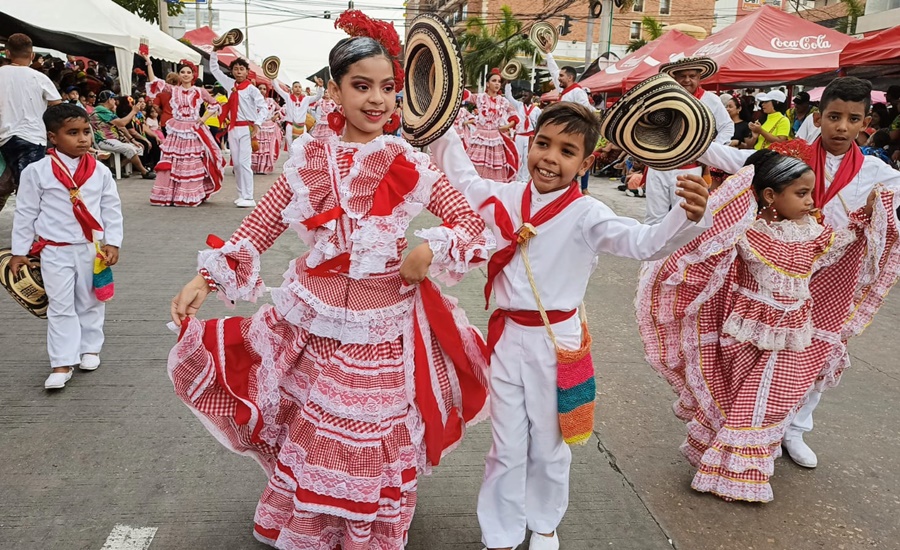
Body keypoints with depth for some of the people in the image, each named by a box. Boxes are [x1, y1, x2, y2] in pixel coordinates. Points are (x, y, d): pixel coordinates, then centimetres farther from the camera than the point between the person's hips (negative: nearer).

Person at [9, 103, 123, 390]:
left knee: (90, 302, 14)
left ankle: (90, 348, 31)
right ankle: (62, 363, 7)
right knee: (60, 306, 2)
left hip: (92, 249, 2)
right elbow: (25, 213, -1)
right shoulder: (36, 171, -6)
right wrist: (19, 251, 0)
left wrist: (112, 243, -3)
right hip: (55, 251, -2)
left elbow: (112, 209, 4)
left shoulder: (100, 171, -1)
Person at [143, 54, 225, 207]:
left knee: (193, 164, 0)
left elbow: (215, 105, 10)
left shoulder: (200, 91, 5)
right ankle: (170, 195, 6)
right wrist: (148, 62, -11)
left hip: (194, 131, -1)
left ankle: (192, 196, 5)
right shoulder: (173, 90, 5)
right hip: (177, 130, 1)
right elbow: (154, 82, -5)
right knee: (173, 164, 0)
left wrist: (204, 118, -1)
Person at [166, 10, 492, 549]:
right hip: (316, 321, 1)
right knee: (314, 433, 14)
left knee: (378, 440, 11)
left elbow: (472, 221, -1)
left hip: (384, 326, 0)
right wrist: (206, 278, -9)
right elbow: (262, 224, -1)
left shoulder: (410, 164, -3)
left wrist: (431, 251, -17)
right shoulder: (311, 159, -2)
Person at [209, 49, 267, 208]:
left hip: (247, 129, -6)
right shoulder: (230, 85, 11)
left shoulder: (251, 89, -4)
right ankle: (241, 195, 14)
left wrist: (257, 124, -24)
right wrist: (215, 51, 14)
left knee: (244, 162, -11)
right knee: (236, 163, 7)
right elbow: (214, 69, 22)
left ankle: (248, 198, -10)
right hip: (233, 128, 6)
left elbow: (264, 107, -10)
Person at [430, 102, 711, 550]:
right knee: (506, 447, 13)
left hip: (556, 340, -2)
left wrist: (687, 218, -43)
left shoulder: (586, 215, -13)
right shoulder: (505, 198, -1)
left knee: (548, 445, 16)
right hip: (507, 336, 2)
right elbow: (460, 176, 17)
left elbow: (646, 243, -26)